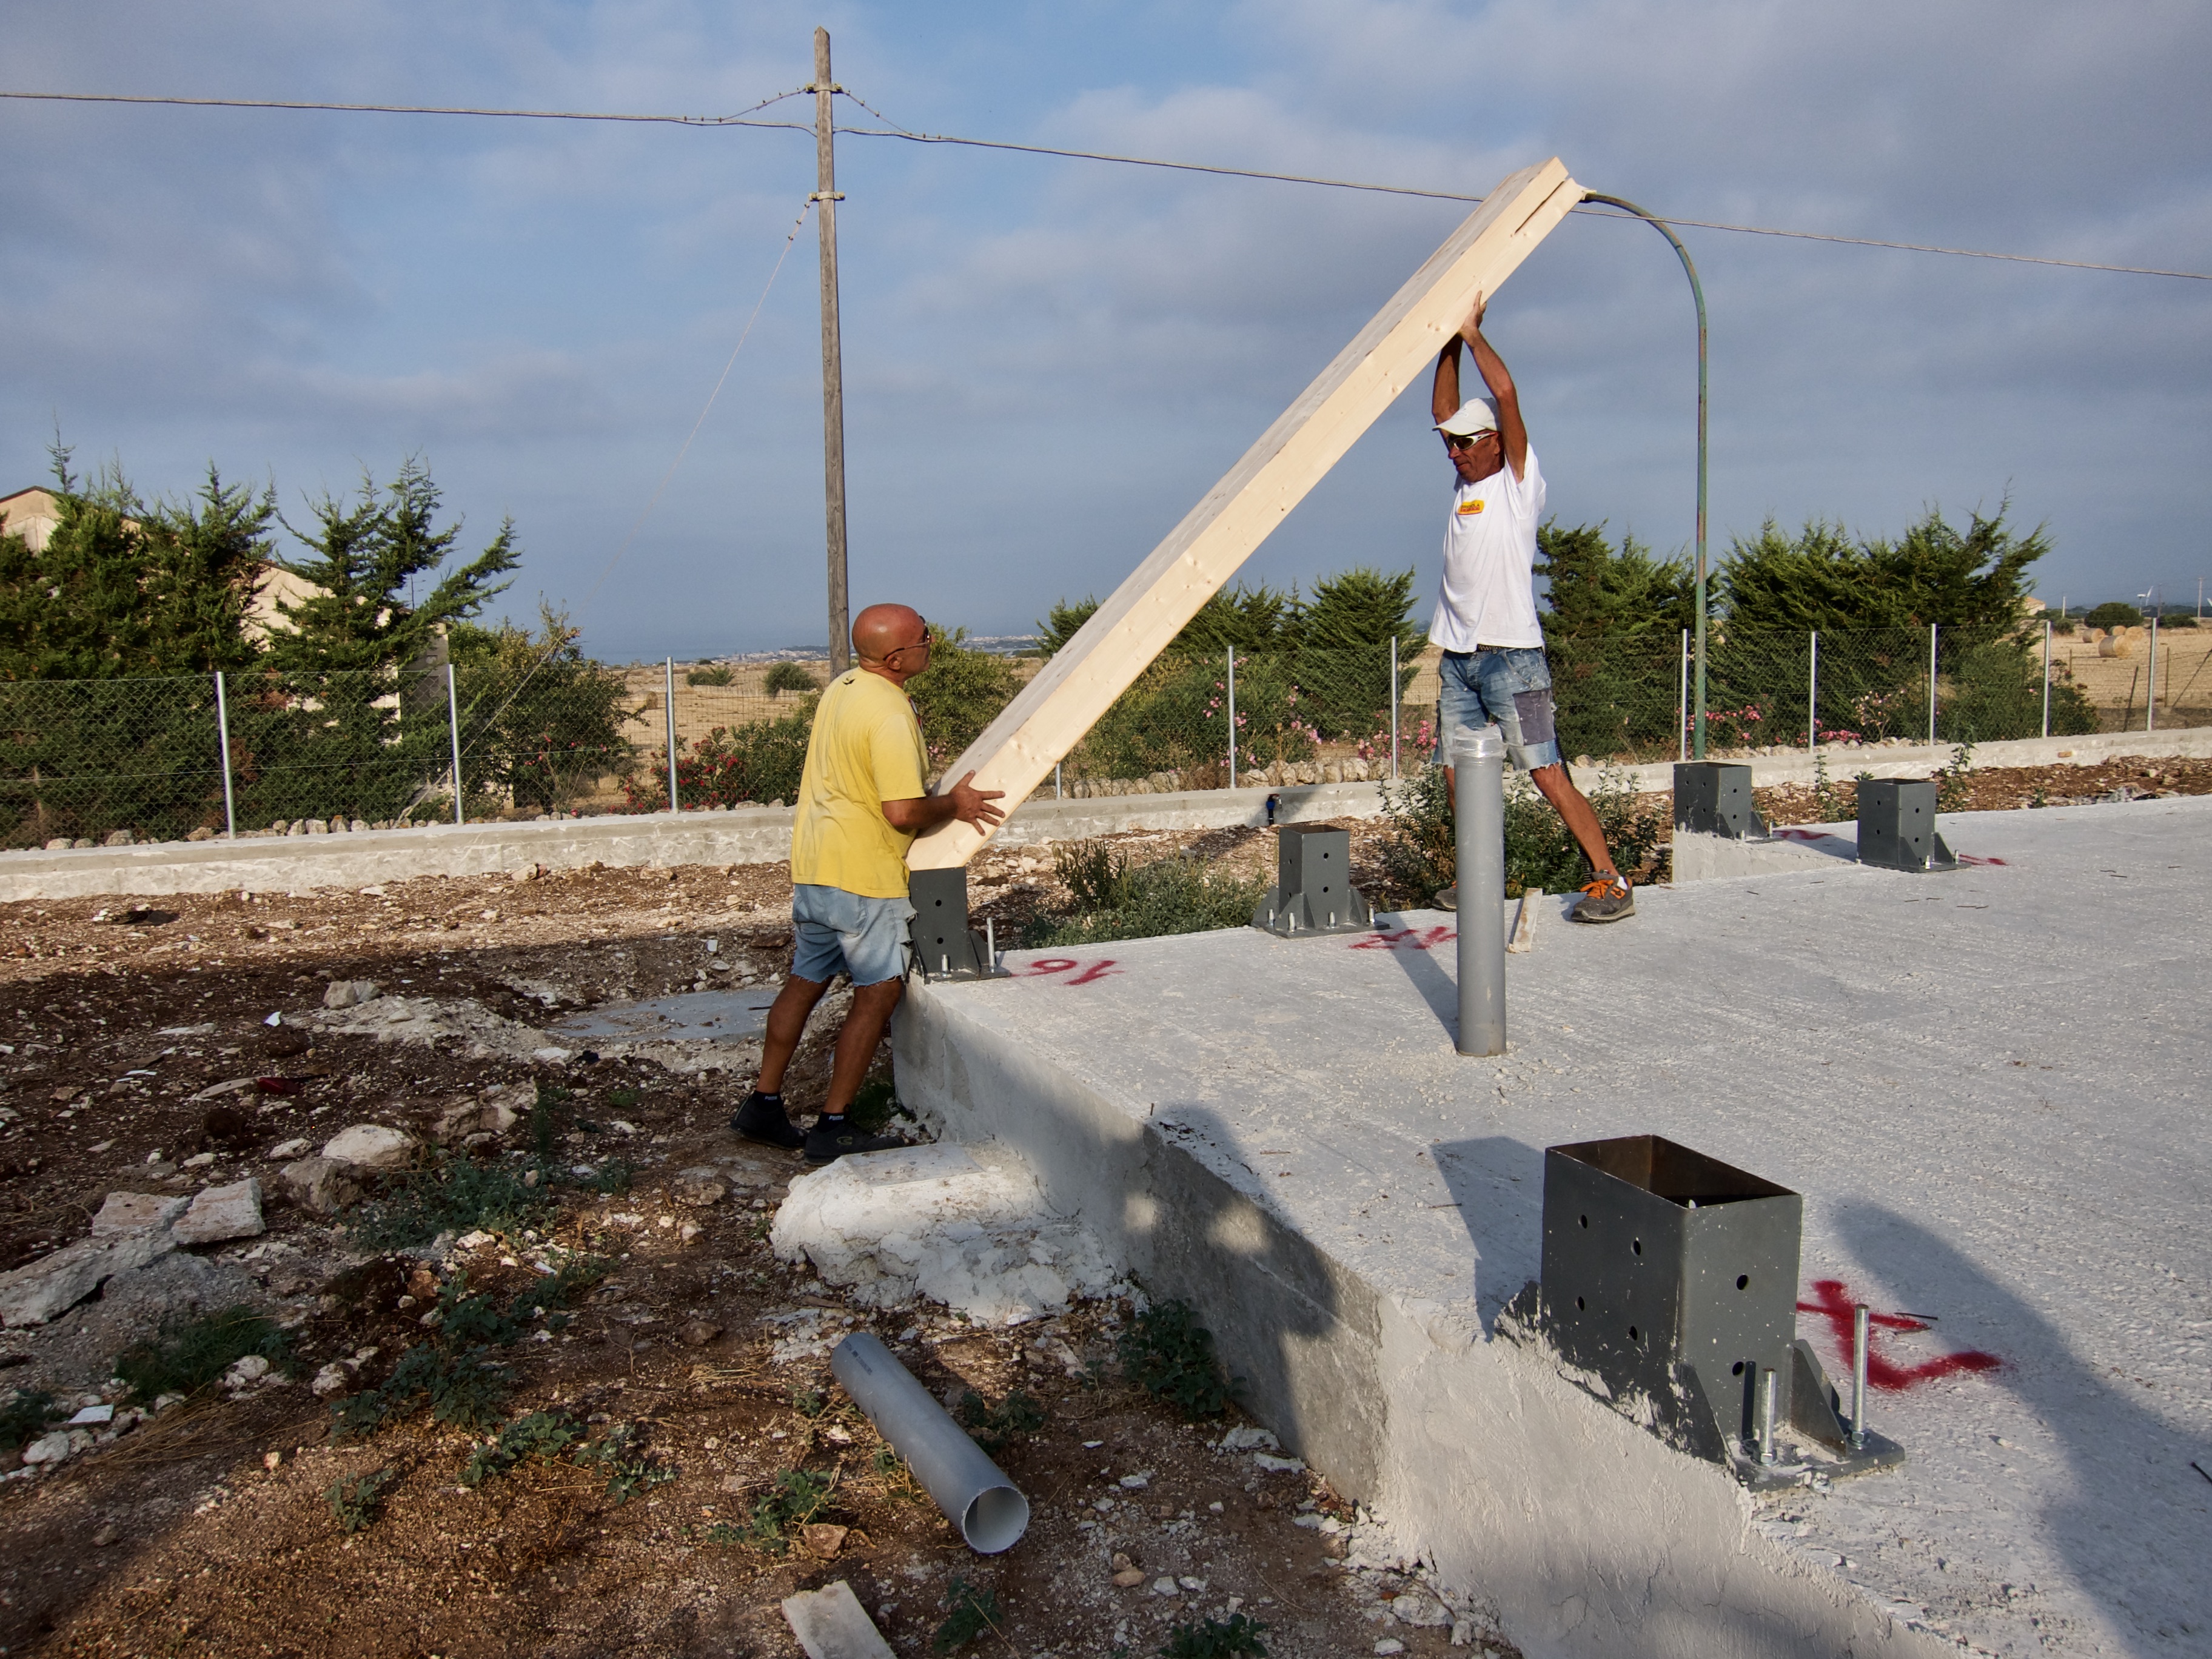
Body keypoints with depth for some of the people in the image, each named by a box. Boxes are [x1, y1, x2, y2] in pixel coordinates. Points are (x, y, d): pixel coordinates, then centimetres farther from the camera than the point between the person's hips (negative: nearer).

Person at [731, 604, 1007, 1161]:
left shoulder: (842, 687, 9)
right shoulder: (890, 717, -21)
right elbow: (903, 812, -26)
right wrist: (955, 805, -8)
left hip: (813, 866, 9)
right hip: (863, 876, -9)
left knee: (805, 982, 17)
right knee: (878, 994, 1)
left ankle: (763, 1104, 25)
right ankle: (832, 1128, 5)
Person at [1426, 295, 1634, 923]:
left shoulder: (1519, 481, -3)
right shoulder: (1465, 482, 16)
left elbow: (1506, 395, -11)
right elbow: (1443, 408, 18)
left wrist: (1473, 331, -2)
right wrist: (1448, 340, 11)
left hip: (1510, 654, -7)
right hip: (1458, 657, 7)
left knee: (1547, 772, -11)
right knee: (1458, 772, 9)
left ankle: (1611, 883, -8)